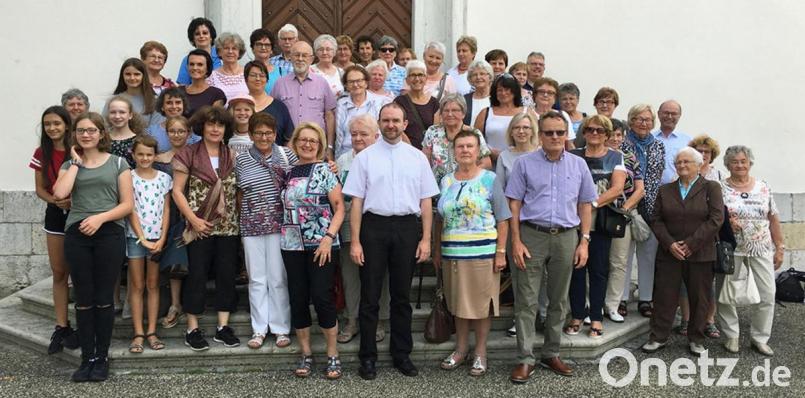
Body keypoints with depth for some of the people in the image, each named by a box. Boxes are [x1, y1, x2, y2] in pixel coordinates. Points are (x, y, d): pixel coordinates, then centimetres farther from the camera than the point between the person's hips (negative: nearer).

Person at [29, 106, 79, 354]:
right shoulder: (42, 153, 4)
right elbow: (40, 189, 6)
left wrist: (73, 199, -23)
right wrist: (55, 200, -13)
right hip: (55, 214, 4)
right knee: (59, 273, 9)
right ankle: (61, 326, 16)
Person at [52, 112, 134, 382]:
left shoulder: (117, 163, 7)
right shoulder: (69, 165, 14)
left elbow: (128, 204, 1)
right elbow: (60, 193, -8)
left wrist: (100, 217, -13)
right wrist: (76, 163, 0)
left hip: (109, 234, -2)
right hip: (76, 235, 2)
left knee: (104, 298, 1)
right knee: (84, 299, 4)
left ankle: (102, 358, 12)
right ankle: (87, 358, 12)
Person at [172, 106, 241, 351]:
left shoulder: (232, 156, 9)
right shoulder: (189, 155, -1)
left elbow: (239, 190, 12)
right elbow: (177, 191, -4)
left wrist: (240, 216, 0)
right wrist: (193, 219, -11)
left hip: (228, 227, 4)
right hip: (201, 227, -3)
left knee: (227, 275, 5)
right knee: (197, 276, 1)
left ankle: (223, 327, 15)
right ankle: (192, 329, 10)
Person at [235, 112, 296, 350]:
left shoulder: (286, 155, 1)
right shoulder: (242, 160, 6)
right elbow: (241, 193, 12)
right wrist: (246, 214, 6)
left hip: (279, 224, -2)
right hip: (251, 226, 2)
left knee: (279, 278, 3)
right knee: (257, 279, 8)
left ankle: (281, 328, 15)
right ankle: (259, 329, 17)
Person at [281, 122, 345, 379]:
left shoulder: (324, 170, -2)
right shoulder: (289, 172, 11)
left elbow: (339, 208, -7)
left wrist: (329, 237, -16)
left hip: (320, 244, -5)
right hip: (292, 245, 5)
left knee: (322, 297, -6)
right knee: (298, 299, 7)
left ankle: (333, 356, 7)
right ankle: (306, 354, 19)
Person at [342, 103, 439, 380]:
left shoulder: (418, 158, 8)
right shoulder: (365, 157, 2)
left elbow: (426, 201, 7)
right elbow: (356, 201, 0)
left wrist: (426, 239, 0)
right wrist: (355, 241, -6)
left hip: (407, 227, 2)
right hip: (374, 225, -1)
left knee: (402, 296, 12)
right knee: (369, 295, 4)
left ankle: (402, 354, 24)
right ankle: (368, 357, 15)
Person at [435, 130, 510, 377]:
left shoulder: (490, 180, -1)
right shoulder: (446, 181, 10)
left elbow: (503, 220, -3)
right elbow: (440, 220, 15)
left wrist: (501, 252, -10)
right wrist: (437, 251, 12)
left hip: (482, 252, -3)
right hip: (452, 253, 4)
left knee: (481, 302, 3)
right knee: (458, 301, 12)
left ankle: (480, 352, 16)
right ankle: (461, 348, 26)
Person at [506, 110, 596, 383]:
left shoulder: (578, 165, 8)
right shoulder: (525, 163, 1)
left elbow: (585, 206, 10)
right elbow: (514, 204, 0)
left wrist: (584, 242, 3)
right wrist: (516, 241, -8)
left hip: (566, 238, 3)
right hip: (531, 236, -2)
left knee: (558, 300, 11)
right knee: (526, 300, -2)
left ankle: (551, 353, 24)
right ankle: (525, 359, 4)